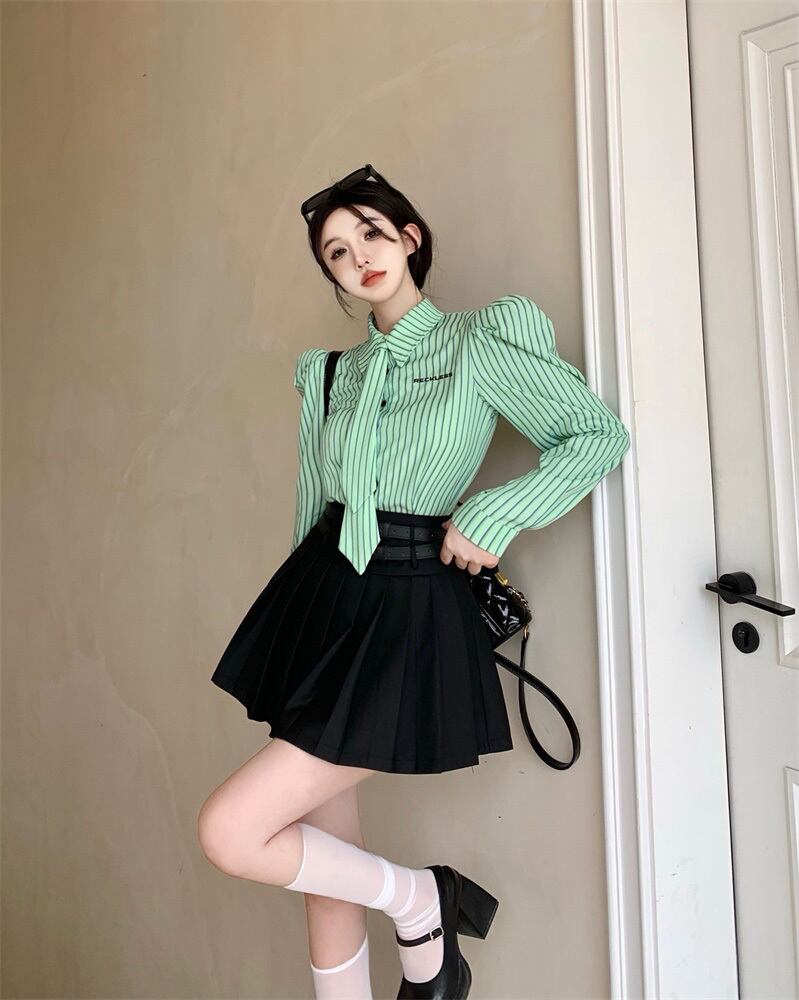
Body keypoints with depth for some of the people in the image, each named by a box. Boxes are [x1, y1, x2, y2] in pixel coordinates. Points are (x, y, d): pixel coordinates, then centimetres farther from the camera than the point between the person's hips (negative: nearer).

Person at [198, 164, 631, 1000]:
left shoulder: (480, 343, -3)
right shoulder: (331, 370, 13)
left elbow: (601, 435, -4)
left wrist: (495, 515, -14)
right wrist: (310, 606, 18)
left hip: (406, 615, -6)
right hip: (320, 596, 6)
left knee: (231, 833, -11)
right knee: (327, 862, 13)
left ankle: (419, 903, 12)